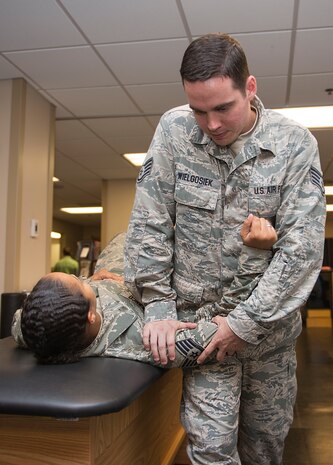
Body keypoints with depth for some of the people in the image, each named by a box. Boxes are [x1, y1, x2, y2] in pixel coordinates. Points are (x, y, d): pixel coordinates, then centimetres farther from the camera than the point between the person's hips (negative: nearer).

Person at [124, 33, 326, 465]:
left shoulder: (295, 144, -10)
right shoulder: (174, 130, -8)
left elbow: (302, 246, -14)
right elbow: (149, 223, -6)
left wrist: (247, 322, -17)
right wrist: (158, 306, -9)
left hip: (271, 322, 1)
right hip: (200, 316, 0)